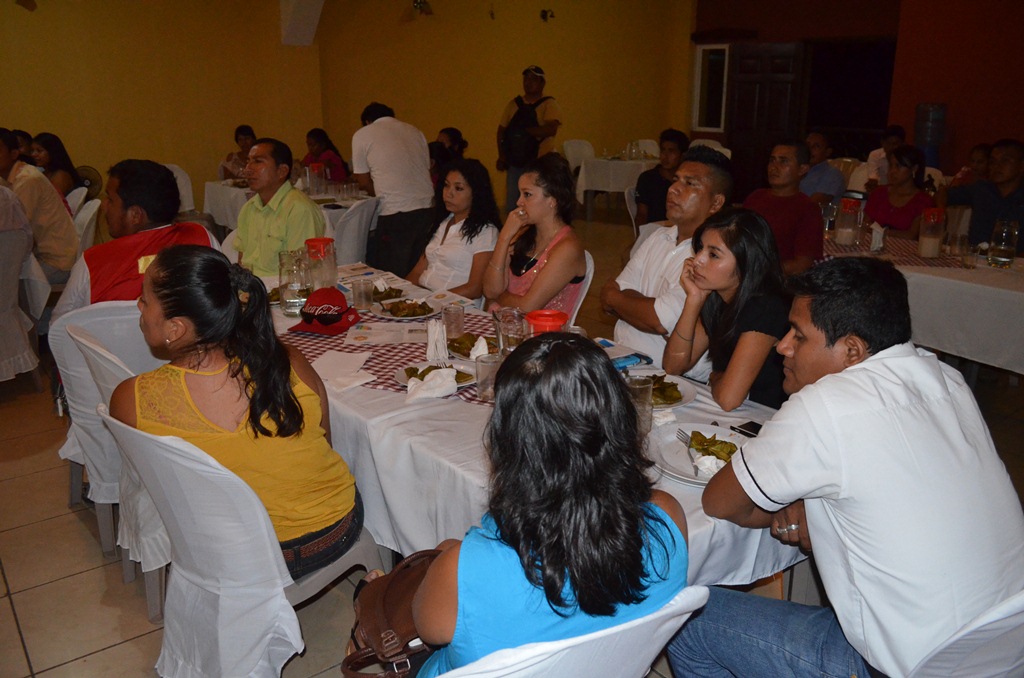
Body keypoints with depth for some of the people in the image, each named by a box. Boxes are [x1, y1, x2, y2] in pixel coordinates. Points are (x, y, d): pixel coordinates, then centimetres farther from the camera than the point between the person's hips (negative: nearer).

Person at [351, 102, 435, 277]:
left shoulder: (362, 135, 7)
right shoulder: (415, 131, 18)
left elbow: (364, 183, 9)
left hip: (395, 214, -4)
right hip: (427, 209, 5)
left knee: (394, 275, 5)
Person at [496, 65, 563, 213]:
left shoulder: (549, 104, -3)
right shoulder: (513, 104, 12)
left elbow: (551, 129, -19)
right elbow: (501, 130, 14)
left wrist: (523, 130, -12)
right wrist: (501, 156, 3)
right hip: (515, 163, 4)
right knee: (512, 207, 6)